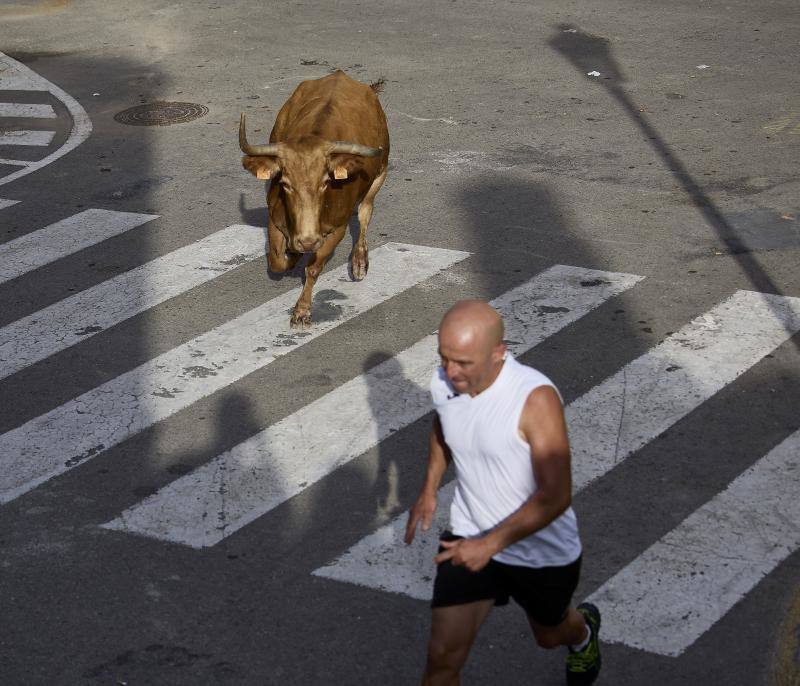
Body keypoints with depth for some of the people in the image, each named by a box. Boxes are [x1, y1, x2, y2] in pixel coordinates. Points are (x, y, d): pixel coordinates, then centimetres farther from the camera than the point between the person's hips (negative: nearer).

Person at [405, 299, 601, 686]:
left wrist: (491, 544, -34)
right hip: (468, 540, 3)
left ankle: (583, 630, 64)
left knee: (549, 635, 26)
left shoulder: (536, 398, -32)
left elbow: (556, 496, -31)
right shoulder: (443, 384, -13)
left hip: (543, 552, -3)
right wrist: (429, 490, 7)